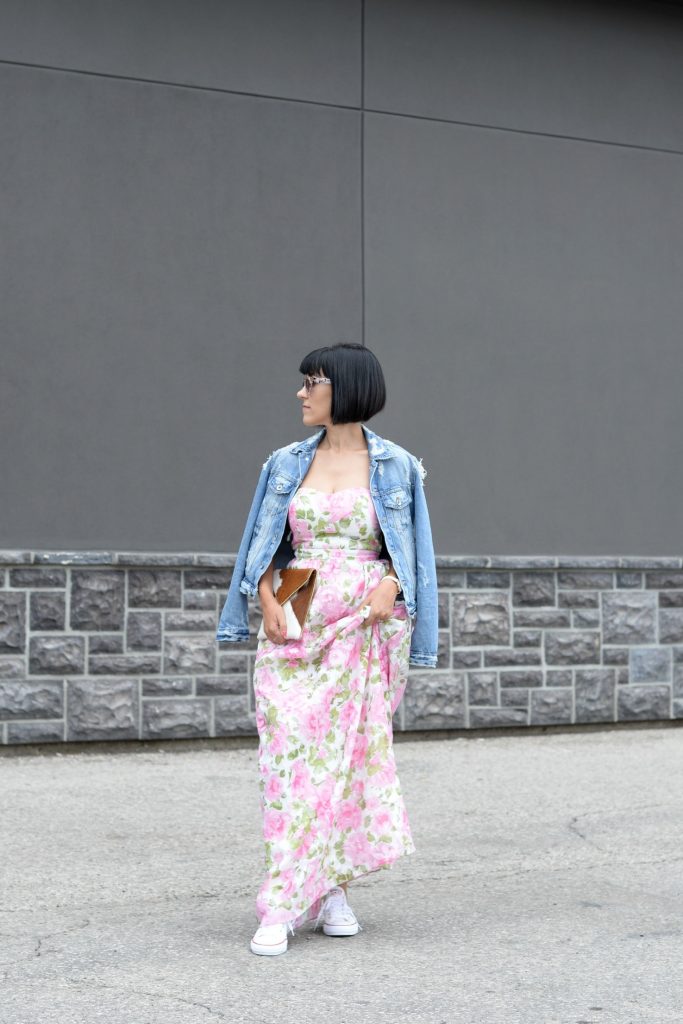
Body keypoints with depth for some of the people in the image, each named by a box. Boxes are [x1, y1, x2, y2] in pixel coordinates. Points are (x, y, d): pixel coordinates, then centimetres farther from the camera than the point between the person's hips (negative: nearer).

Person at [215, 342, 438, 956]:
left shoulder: (395, 466, 4)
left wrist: (389, 587, -13)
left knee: (351, 751, 1)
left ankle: (331, 888, 14)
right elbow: (265, 546, 12)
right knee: (291, 754, -6)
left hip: (364, 627, -1)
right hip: (294, 624, 1)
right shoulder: (288, 464, 11)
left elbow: (409, 549, 6)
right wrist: (267, 597, -5)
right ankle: (280, 911, -5)